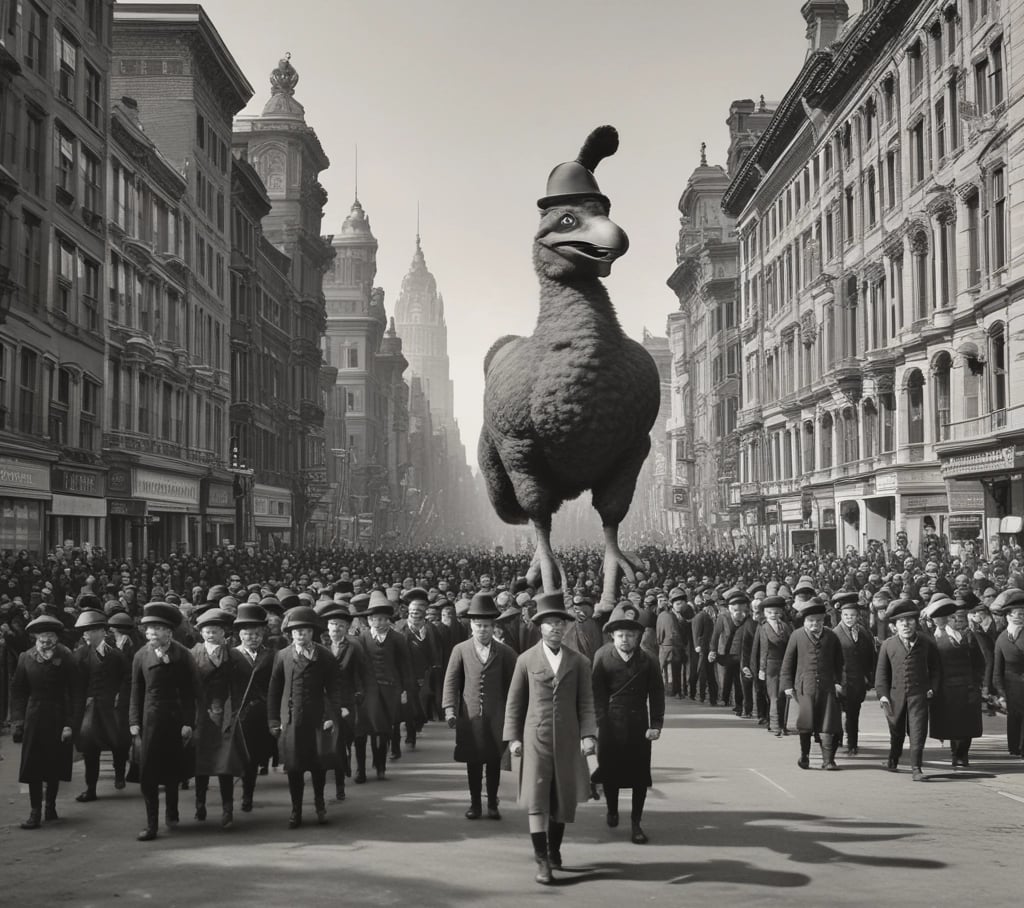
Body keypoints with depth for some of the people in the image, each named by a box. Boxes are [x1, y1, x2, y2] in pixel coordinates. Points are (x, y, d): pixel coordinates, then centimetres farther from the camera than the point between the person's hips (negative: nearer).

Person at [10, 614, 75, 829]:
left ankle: (50, 806, 24)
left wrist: (69, 723, -11)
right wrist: (17, 720, -4)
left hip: (58, 719, -1)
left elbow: (71, 692, -6)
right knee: (33, 766, -3)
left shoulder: (65, 658, -4)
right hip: (33, 719, 1)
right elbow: (17, 691, 5)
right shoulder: (26, 658, 3)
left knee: (55, 766, 7)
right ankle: (35, 812, 0)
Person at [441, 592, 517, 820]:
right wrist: (450, 709, -8)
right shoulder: (460, 650, 4)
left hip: (497, 717, 0)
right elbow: (451, 681, 3)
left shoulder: (505, 653, 4)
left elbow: (513, 684, 5)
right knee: (473, 762, 6)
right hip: (470, 716, 0)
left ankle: (493, 804, 17)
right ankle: (475, 804, 18)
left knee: (494, 761, 5)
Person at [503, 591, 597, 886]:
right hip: (535, 738, -1)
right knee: (536, 800, -8)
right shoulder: (526, 660, 4)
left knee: (563, 799, 8)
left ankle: (554, 849, 28)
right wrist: (513, 737, 1)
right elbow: (514, 702, 7)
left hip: (568, 740, 1)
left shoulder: (579, 662, 5)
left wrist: (588, 734, -9)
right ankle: (542, 861, -7)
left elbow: (586, 703, 3)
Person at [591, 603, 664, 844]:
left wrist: (656, 724, -6)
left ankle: (636, 824, 12)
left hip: (639, 725, 0)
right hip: (610, 723, 0)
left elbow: (657, 694, -1)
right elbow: (597, 692, -5)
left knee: (640, 774, 1)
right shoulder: (602, 657, -5)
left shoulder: (647, 661, -4)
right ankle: (612, 810, 35)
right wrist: (600, 721, -10)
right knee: (610, 771, 10)